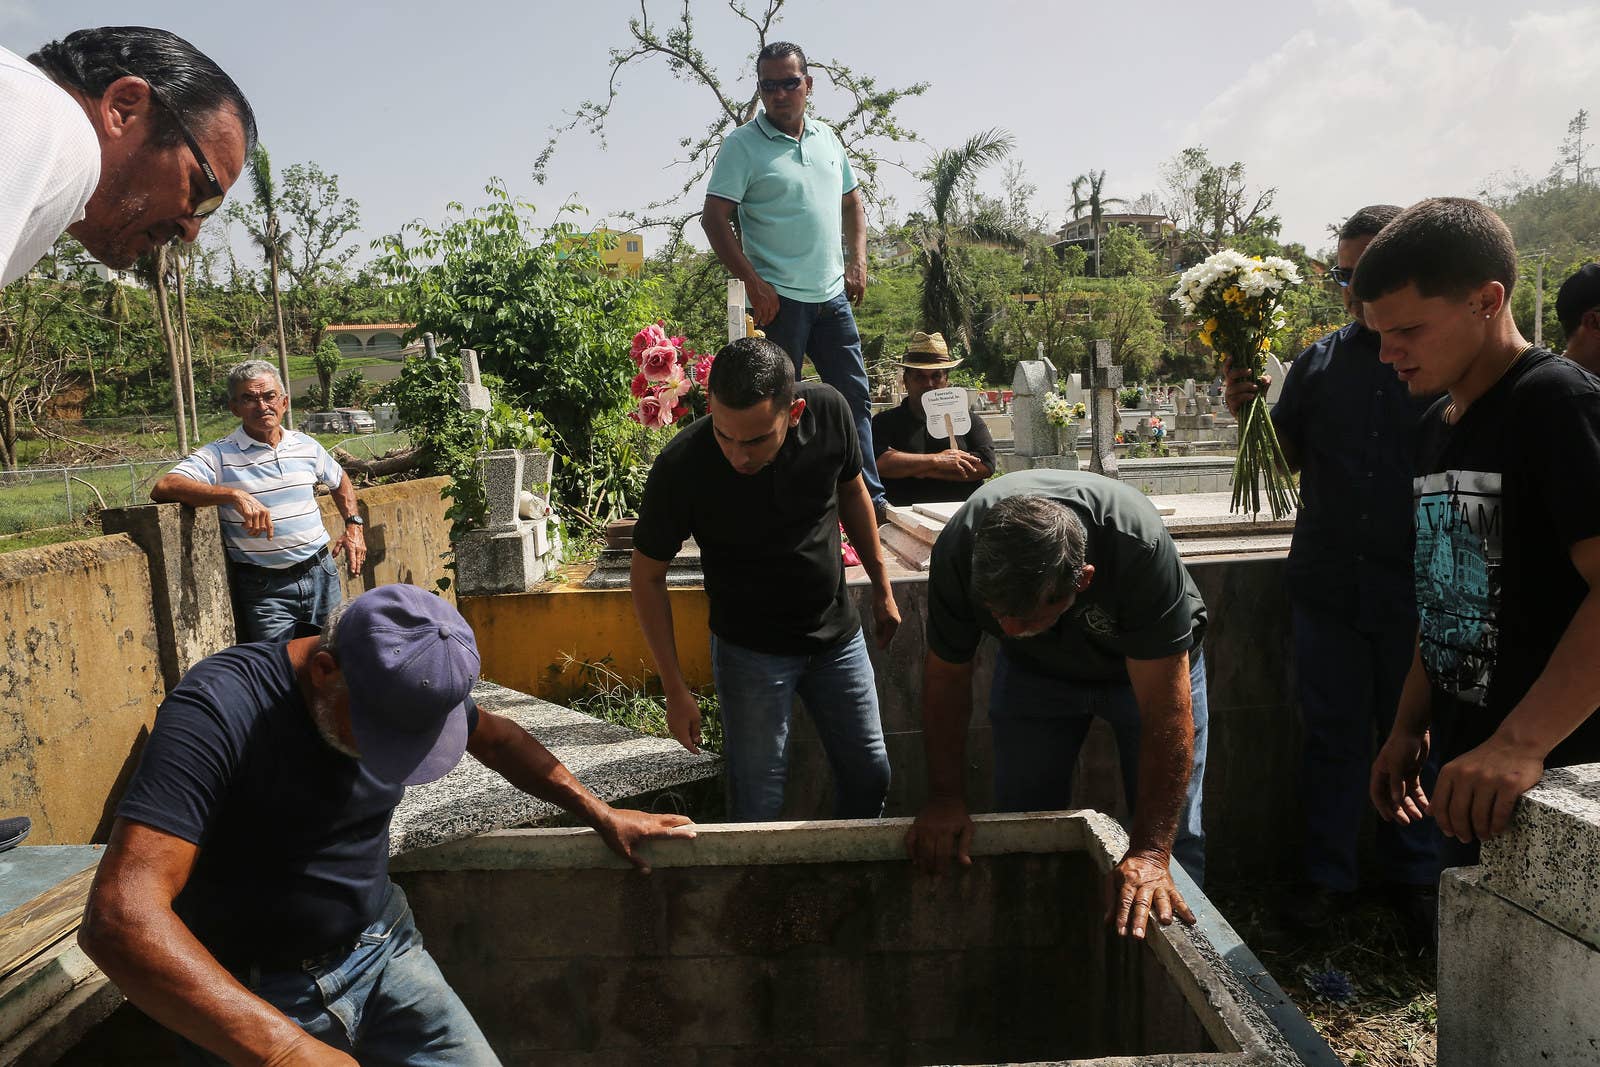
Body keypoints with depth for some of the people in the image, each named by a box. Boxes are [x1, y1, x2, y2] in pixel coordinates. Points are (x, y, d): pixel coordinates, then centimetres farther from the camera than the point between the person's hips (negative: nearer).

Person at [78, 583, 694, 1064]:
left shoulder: (404, 689, -8)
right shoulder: (220, 712, -27)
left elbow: (497, 738, 11)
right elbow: (120, 917, -35)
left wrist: (602, 816, 9)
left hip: (382, 948, 4)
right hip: (254, 999, -4)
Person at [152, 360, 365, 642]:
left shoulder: (307, 446, 8)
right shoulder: (218, 455, -7)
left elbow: (340, 481, 27)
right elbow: (162, 488, -22)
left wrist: (354, 526, 13)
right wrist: (235, 495, -32)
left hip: (321, 574, 4)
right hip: (265, 589, -4)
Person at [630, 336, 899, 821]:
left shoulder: (827, 410, -18)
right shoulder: (680, 467, -26)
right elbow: (648, 577, -13)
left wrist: (882, 588, 10)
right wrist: (676, 690, -12)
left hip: (837, 633, 3)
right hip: (751, 650, -3)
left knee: (870, 776, 14)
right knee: (758, 804, -1)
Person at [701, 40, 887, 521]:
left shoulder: (828, 139, 12)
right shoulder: (742, 145, -5)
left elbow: (852, 202, 23)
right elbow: (715, 219, -10)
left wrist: (858, 261, 9)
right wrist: (753, 283, -17)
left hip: (833, 296, 6)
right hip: (779, 299, -6)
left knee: (855, 397, 8)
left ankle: (870, 500, 16)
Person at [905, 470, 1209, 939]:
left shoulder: (1141, 548, -42)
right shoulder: (959, 548, -34)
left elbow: (1167, 711, -38)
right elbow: (946, 676, -17)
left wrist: (1149, 853, -40)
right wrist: (944, 797, -19)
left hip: (1149, 665, -2)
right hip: (1033, 671, 2)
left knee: (1174, 839, -4)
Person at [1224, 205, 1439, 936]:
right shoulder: (1321, 360, 5)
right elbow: (1287, 458, 12)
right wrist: (1248, 413, -6)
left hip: (1417, 594, -2)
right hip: (1327, 586, 2)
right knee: (1331, 736, 11)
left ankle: (1413, 878, 31)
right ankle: (1328, 876, 26)